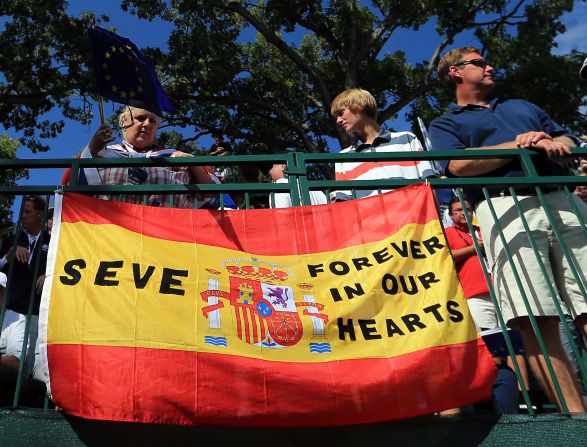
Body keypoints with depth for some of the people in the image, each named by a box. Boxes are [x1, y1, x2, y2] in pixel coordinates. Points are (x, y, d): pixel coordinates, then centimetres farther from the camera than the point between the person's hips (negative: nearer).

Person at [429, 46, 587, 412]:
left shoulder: (522, 107, 35)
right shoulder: (445, 123, 19)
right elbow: (459, 165, -2)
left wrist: (553, 143, 1)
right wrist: (518, 146, -2)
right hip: (506, 206, -4)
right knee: (534, 317, -16)